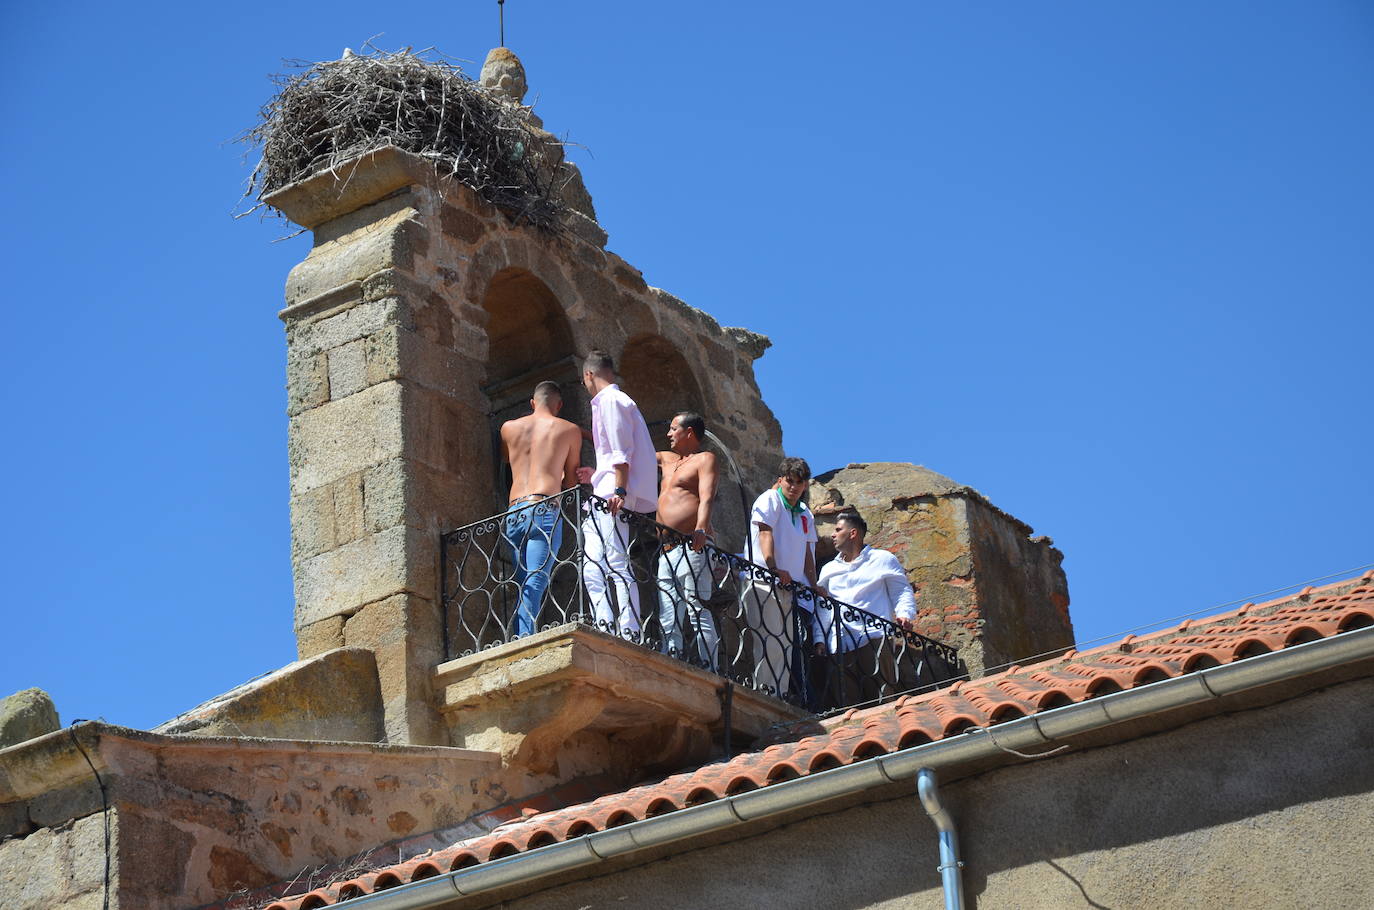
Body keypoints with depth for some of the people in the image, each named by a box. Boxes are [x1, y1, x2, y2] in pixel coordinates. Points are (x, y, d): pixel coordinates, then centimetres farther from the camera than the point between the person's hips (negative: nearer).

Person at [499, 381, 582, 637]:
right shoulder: (569, 430, 12)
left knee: (523, 587, 9)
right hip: (544, 509, -4)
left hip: (513, 512, 4)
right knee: (534, 584, -15)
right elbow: (572, 480, 17)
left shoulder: (509, 428, 19)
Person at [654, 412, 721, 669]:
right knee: (668, 621, 3)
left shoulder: (705, 459, 3)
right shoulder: (668, 459, 28)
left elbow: (707, 498, -12)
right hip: (667, 551, 9)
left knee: (697, 611, -15)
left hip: (691, 547, -9)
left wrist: (700, 530, -30)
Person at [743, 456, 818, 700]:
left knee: (789, 642, 3)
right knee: (770, 642, -16)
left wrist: (814, 586, 12)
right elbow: (766, 534, -13)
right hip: (764, 581, -8)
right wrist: (774, 569, -27)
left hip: (790, 585, 8)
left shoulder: (805, 514, 22)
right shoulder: (770, 500, 0)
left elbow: (807, 552, 22)